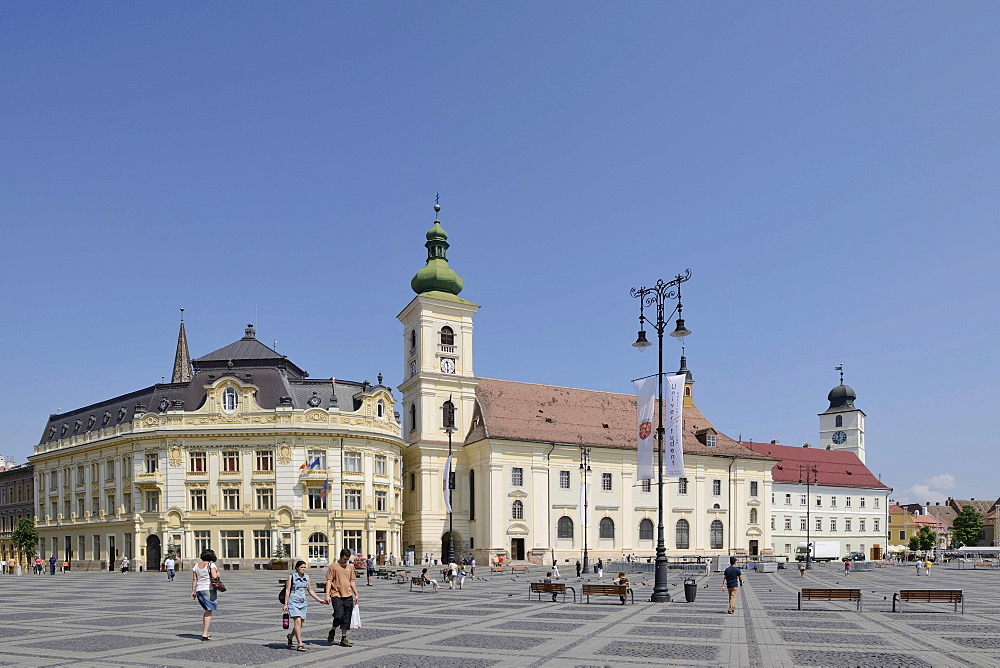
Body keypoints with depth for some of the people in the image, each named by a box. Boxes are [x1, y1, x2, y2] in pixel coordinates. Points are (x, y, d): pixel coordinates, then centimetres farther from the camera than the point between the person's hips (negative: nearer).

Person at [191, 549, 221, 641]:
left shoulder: (196, 565, 10)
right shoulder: (211, 565, -8)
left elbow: (194, 579, 7)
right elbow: (214, 577, -19)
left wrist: (193, 592, 9)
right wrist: (218, 574, 2)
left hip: (199, 590, 6)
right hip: (209, 590, -6)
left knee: (207, 610, 21)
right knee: (209, 612, -2)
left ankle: (203, 631, 20)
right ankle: (205, 634, -5)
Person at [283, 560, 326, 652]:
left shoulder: (306, 577, 10)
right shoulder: (291, 577, -3)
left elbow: (310, 591, 19)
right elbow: (287, 591, -3)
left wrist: (320, 600, 17)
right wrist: (285, 604, -9)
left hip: (303, 603, 5)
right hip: (293, 602, -5)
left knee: (300, 624, 7)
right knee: (297, 621, -17)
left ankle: (290, 636, 36)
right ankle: (300, 644, -15)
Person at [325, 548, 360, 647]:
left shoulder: (350, 566, 12)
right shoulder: (333, 566, -3)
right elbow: (329, 581, -5)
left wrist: (356, 594, 13)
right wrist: (327, 595, -14)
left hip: (348, 595, 5)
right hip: (337, 595, -5)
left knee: (347, 618, 5)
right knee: (338, 616, -15)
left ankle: (344, 639, 13)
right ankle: (332, 631, 14)